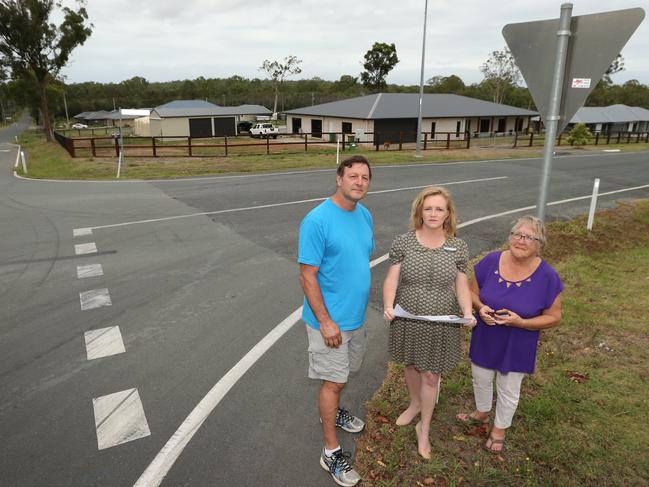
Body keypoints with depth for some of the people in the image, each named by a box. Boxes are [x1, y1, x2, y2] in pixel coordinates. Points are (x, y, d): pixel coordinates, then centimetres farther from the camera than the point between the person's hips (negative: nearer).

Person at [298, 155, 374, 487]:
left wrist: (360, 305, 15)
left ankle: (332, 412, 50)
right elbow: (307, 276, -21)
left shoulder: (365, 215, 2)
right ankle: (331, 451, 21)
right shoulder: (317, 220, -22)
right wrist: (325, 322, -21)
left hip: (356, 315, 7)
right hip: (329, 319, -7)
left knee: (342, 373, 24)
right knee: (333, 381, 4)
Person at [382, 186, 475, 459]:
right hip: (407, 320, 1)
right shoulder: (403, 243, -10)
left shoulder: (458, 247, -6)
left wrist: (467, 312, -19)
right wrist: (388, 305, -27)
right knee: (411, 365, 21)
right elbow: (392, 279, -11)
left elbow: (462, 285, -2)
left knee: (431, 375, 9)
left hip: (441, 324, 0)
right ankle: (415, 404, 51)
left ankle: (424, 429, 31)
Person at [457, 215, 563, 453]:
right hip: (484, 340, 3)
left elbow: (553, 317, -11)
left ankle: (499, 429, 47)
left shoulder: (547, 276, -21)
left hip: (517, 346, -2)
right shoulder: (491, 261, -15)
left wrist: (521, 322, -27)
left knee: (508, 391, 20)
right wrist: (480, 307, -24)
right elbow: (473, 291, -2)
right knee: (481, 380, 25)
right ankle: (481, 413, 55)